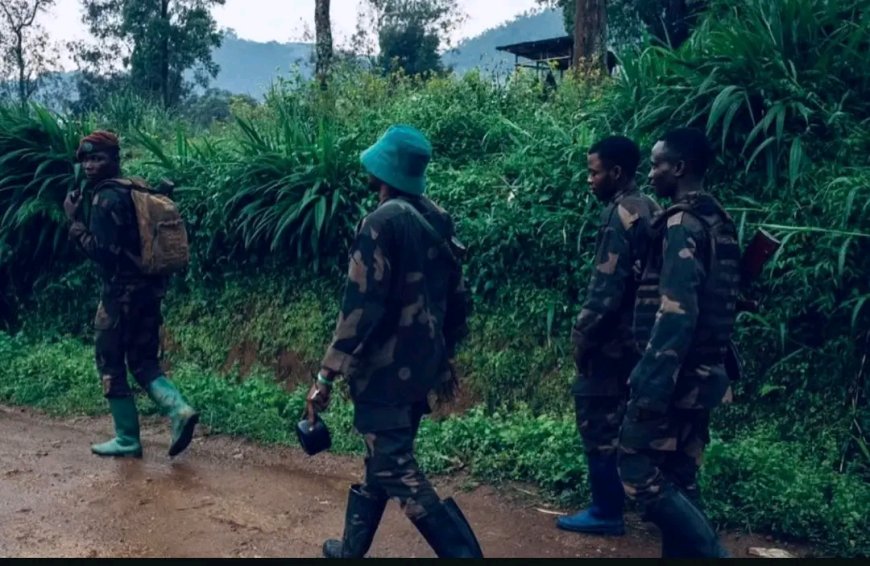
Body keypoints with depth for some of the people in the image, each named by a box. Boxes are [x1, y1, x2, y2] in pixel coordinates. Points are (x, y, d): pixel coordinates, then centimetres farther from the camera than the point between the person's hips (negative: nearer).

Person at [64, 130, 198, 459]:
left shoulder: (105, 198, -13)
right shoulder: (136, 191, 15)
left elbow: (102, 252, -18)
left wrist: (74, 221, -10)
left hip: (122, 292, -8)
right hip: (149, 288, 8)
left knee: (110, 365, 4)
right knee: (143, 362, 14)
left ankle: (127, 439, 10)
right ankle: (179, 410, -5)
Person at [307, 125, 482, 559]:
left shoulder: (382, 222, -17)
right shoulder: (438, 219, 7)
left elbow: (361, 306, -21)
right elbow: (456, 299, 12)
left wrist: (326, 375, -16)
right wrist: (444, 357, 23)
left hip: (385, 369, -8)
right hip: (420, 366, 9)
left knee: (396, 469, -1)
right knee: (383, 457, 19)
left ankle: (463, 553, -4)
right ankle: (352, 548, 34)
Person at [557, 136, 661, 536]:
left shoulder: (620, 214, -17)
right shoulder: (649, 210, 12)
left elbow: (607, 287, -22)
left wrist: (583, 335, -14)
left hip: (612, 339, -9)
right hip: (637, 336, 9)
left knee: (598, 421, 0)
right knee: (623, 421, 18)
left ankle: (606, 511, 9)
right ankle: (631, 497, 27)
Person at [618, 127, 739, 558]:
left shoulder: (683, 223, -15)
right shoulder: (718, 222, 14)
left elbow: (676, 313, -24)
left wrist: (651, 385, -24)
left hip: (675, 375, -9)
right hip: (701, 374, 9)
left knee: (640, 471, -3)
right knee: (678, 478, 13)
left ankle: (711, 554, -3)